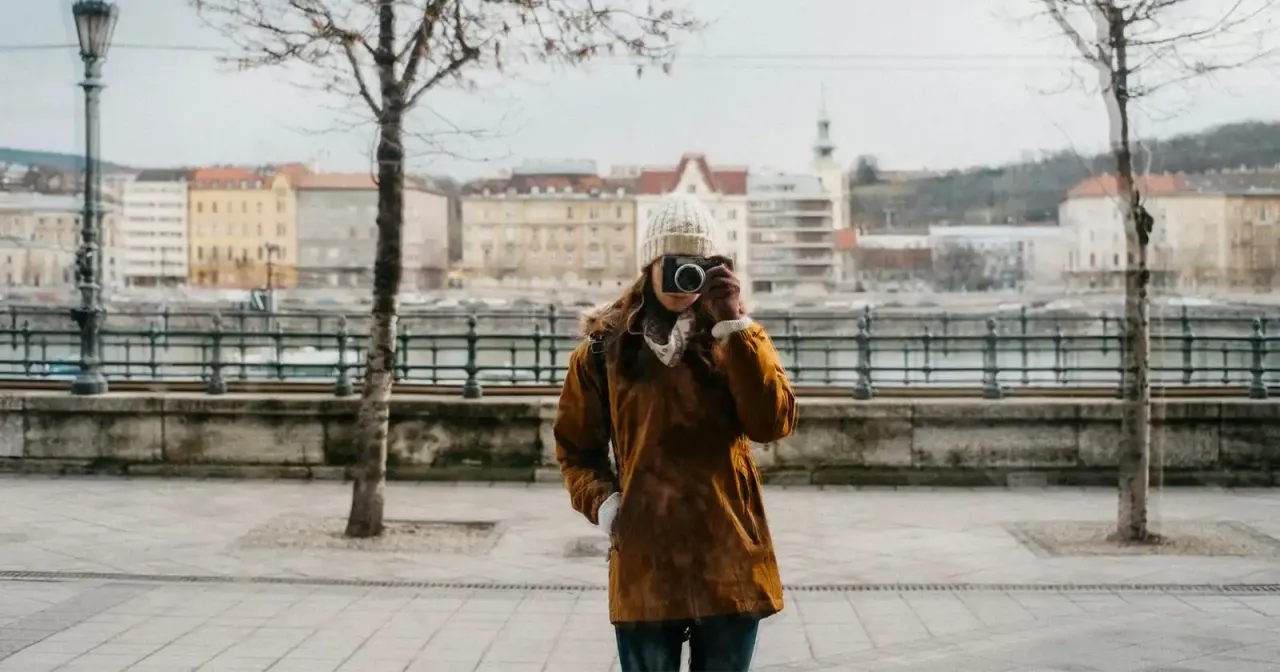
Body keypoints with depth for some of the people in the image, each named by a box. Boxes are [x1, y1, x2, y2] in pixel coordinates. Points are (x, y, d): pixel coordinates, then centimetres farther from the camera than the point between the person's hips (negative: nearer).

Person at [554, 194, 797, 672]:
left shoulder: (739, 338, 4)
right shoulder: (607, 344, 3)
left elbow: (773, 423, -12)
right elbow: (575, 444, 11)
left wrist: (734, 324, -17)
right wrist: (600, 500, -7)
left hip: (728, 558, 1)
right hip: (643, 561, -1)